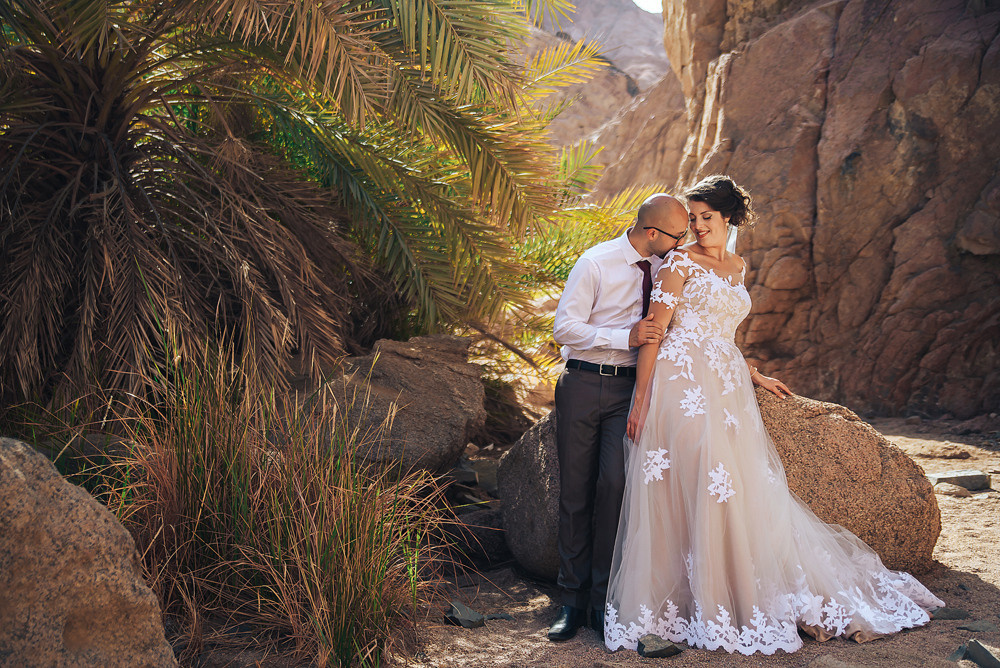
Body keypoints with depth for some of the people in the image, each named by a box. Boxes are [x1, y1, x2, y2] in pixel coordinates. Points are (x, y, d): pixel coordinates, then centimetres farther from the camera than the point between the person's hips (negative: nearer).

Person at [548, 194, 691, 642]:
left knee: (614, 484, -14)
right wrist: (626, 337, -20)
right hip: (583, 385, -2)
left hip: (630, 387, 2)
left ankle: (604, 601, -5)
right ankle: (573, 601, 13)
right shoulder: (596, 263, -7)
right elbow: (564, 328, -10)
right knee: (575, 492, 3)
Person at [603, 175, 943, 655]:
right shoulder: (679, 263, -1)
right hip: (683, 384, -6)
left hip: (727, 388, 6)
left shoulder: (738, 268, 19)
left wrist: (754, 377, 27)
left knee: (746, 489, 2)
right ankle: (698, 603, 0)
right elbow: (654, 333, -6)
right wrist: (640, 400, -11)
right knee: (694, 486, -10)